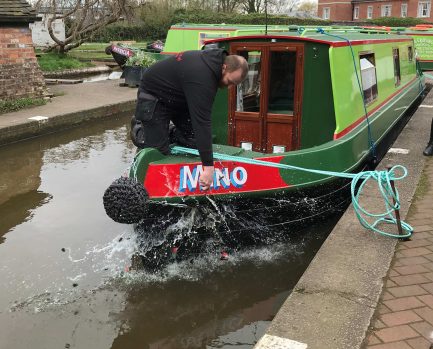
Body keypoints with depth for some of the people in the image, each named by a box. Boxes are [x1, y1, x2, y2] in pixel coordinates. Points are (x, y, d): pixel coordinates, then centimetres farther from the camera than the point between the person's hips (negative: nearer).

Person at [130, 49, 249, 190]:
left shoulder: (212, 60, -11)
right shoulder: (201, 78, -39)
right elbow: (202, 121, -42)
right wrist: (208, 166, -43)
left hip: (178, 97, 8)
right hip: (154, 96, -8)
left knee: (194, 141, -4)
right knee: (159, 151, -9)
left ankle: (169, 132, 22)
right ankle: (138, 129, 18)